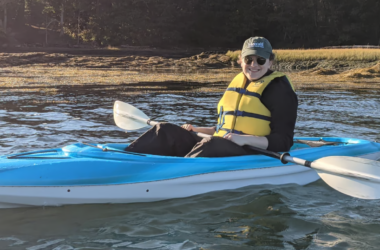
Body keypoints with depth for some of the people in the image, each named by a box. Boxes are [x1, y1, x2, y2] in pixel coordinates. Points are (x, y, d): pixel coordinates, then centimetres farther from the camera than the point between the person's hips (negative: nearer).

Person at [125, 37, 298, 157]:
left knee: (211, 145, -38)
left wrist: (245, 139, -24)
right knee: (166, 132, -4)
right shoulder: (238, 82, 16)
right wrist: (198, 130, 13)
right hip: (219, 149, 8)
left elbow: (283, 141, -12)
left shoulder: (279, 89, -6)